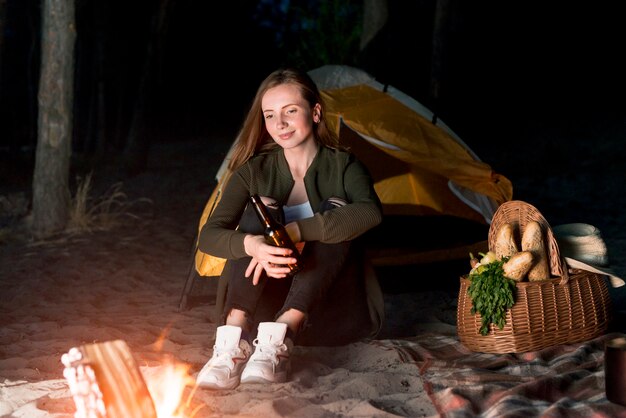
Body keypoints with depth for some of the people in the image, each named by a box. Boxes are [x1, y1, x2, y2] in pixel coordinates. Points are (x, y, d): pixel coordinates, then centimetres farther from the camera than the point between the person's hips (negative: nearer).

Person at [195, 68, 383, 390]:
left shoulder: (342, 166, -4)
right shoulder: (254, 171, 0)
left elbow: (370, 211, -27)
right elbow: (208, 236, -12)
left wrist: (294, 232, -38)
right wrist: (252, 245, -35)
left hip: (327, 311, -1)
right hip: (268, 302, 1)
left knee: (335, 209, -24)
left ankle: (278, 340, -40)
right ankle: (234, 340, -38)